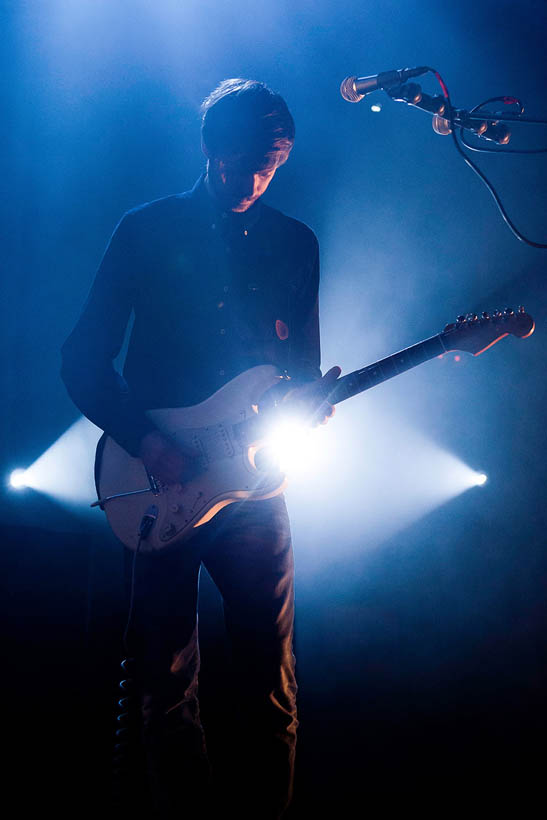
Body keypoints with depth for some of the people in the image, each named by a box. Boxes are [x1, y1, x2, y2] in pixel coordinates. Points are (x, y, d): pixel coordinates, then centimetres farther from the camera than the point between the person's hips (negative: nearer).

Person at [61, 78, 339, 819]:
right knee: (165, 677, 5)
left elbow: (305, 368, 13)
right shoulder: (145, 231, 1)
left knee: (269, 677, 4)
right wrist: (143, 440, -13)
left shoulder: (294, 244, 9)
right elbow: (83, 360, 0)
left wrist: (311, 398, -10)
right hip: (159, 483, -1)